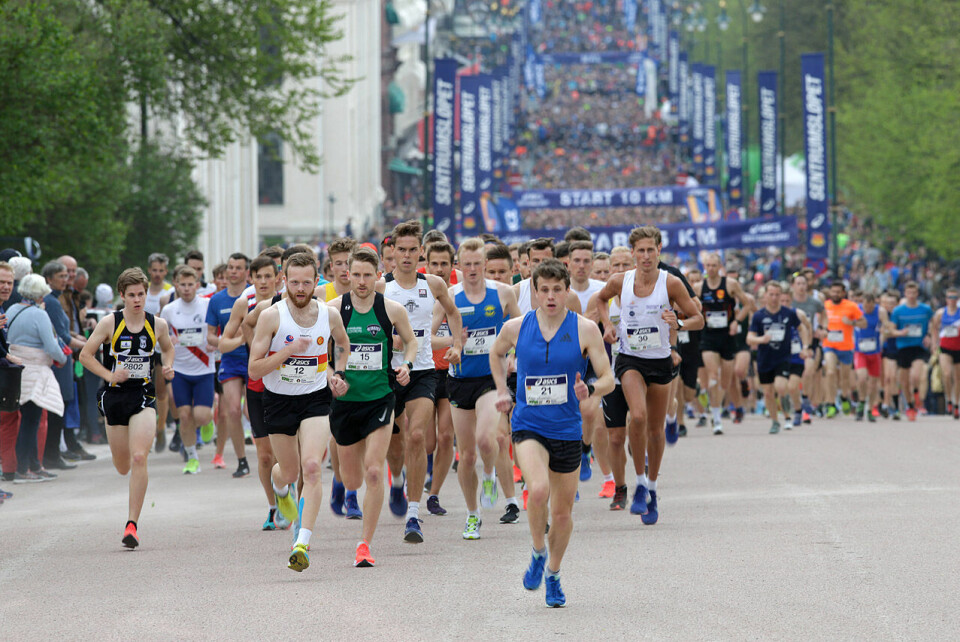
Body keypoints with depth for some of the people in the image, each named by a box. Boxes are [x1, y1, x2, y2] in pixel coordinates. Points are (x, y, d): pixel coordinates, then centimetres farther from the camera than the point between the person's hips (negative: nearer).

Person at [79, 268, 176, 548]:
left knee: (139, 458, -19)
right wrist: (109, 375, -13)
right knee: (123, 467, 10)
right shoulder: (110, 323, -5)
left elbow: (167, 348, 22)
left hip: (143, 397, -1)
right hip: (114, 396, 1)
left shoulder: (158, 325, 0)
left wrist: (168, 367, 1)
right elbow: (85, 355, 0)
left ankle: (132, 524, -15)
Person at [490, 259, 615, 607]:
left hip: (567, 430, 1)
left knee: (562, 511, 9)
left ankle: (553, 573, 33)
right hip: (528, 425, -1)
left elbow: (608, 379, -4)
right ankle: (538, 552, -1)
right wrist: (502, 391, 12)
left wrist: (589, 391, -25)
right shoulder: (516, 328, -2)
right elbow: (496, 354, 21)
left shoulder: (585, 330, -6)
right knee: (538, 490, -27)